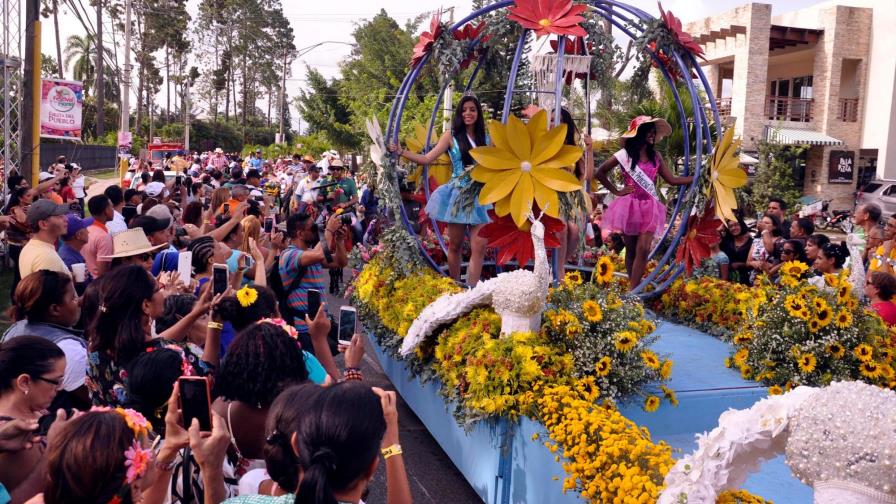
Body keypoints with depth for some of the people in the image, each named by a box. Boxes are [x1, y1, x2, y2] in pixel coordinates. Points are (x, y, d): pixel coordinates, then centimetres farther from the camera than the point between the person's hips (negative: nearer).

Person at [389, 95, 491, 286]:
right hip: (457, 195, -2)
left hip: (479, 197, 2)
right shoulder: (451, 136, 2)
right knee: (455, 246, 6)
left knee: (479, 247, -9)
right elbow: (427, 158, -2)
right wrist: (401, 151, -8)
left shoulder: (485, 138, 10)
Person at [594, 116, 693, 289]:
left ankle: (633, 291, -8)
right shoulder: (625, 155, -4)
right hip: (630, 206, -2)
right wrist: (616, 191, 0)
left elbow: (672, 179, 10)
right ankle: (633, 290, 17)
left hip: (649, 208, 3)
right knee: (631, 250, 6)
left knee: (643, 249, -10)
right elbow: (600, 172, 3)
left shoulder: (655, 156, 8)